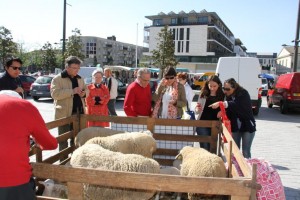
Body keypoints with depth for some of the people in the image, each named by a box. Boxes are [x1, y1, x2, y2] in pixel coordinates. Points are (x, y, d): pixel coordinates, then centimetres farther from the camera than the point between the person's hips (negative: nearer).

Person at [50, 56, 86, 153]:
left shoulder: (80, 79, 14)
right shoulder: (57, 79, -6)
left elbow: (86, 89, 24)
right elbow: (54, 93, -18)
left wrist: (84, 93, -2)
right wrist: (72, 91, -23)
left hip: (78, 113, 6)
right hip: (64, 114, -6)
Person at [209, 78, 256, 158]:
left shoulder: (243, 94, -17)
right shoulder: (228, 96, -1)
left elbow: (236, 104, -35)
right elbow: (229, 110, 1)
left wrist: (220, 104, -44)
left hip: (247, 126, -5)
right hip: (235, 127, 5)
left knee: (246, 152, 0)